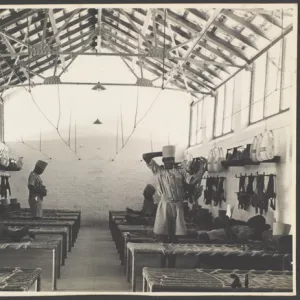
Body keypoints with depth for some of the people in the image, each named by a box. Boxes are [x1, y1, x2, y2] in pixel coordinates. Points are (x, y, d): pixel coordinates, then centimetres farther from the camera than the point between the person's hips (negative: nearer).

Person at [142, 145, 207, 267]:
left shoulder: (180, 171, 9)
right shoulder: (158, 170, 6)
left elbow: (193, 181, -1)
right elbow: (145, 156, 0)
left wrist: (202, 169, -12)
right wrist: (161, 153, 3)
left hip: (177, 206, 1)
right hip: (164, 206, -1)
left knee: (174, 238, 7)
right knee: (163, 237, 3)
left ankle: (171, 266, 15)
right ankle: (162, 266, 12)